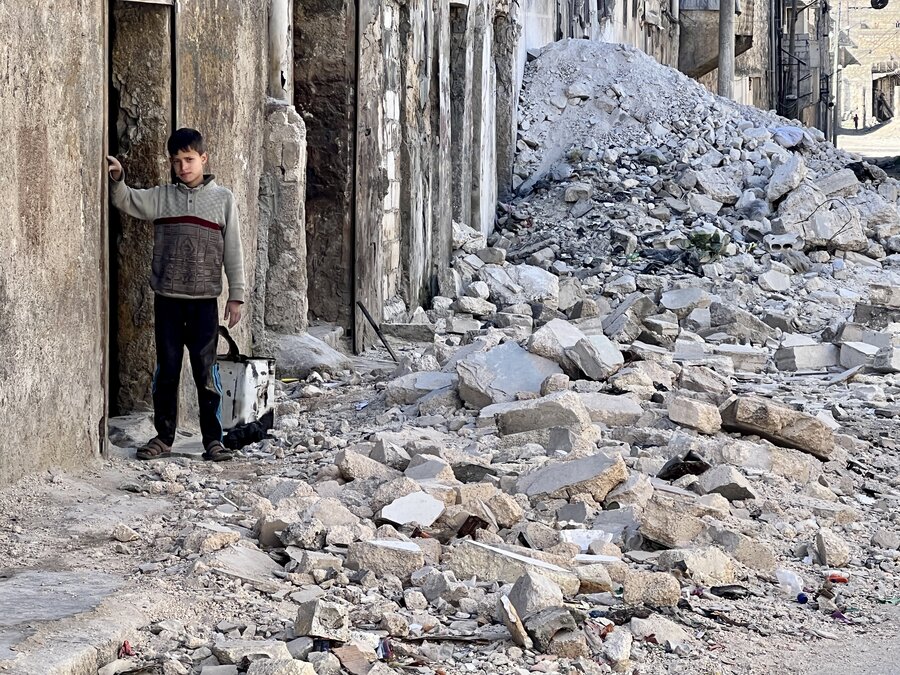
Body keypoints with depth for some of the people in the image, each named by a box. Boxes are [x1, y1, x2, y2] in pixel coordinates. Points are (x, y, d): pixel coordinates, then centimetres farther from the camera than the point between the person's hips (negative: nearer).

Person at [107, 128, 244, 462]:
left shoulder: (223, 199, 3)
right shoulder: (161, 197, 7)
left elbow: (233, 251, 3)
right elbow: (127, 201, -3)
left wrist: (236, 295, 1)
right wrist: (117, 180, -24)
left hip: (204, 299, -2)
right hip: (167, 298, 2)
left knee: (206, 369, -1)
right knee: (166, 369, 7)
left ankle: (213, 438, 5)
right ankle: (163, 436, 14)